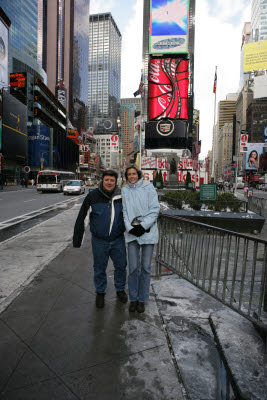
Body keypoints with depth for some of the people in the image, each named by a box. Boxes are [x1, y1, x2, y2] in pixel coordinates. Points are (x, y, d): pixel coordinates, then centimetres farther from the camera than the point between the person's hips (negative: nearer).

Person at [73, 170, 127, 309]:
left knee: (121, 266, 13)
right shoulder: (93, 196, -10)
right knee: (100, 269, 11)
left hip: (118, 240, 2)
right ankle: (100, 293, 33)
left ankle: (120, 289, 36)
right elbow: (81, 218, -6)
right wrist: (77, 239, -6)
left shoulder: (121, 196, -4)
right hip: (99, 241, -2)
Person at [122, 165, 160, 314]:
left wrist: (143, 226, -14)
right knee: (133, 267, 4)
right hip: (132, 233, 2)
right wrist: (130, 228, -9)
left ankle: (142, 299, 22)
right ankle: (133, 298, 21)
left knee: (146, 267, 6)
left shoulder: (148, 187, -3)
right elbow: (125, 211, 5)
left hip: (148, 231, -2)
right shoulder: (125, 190, 5)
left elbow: (155, 209, -7)